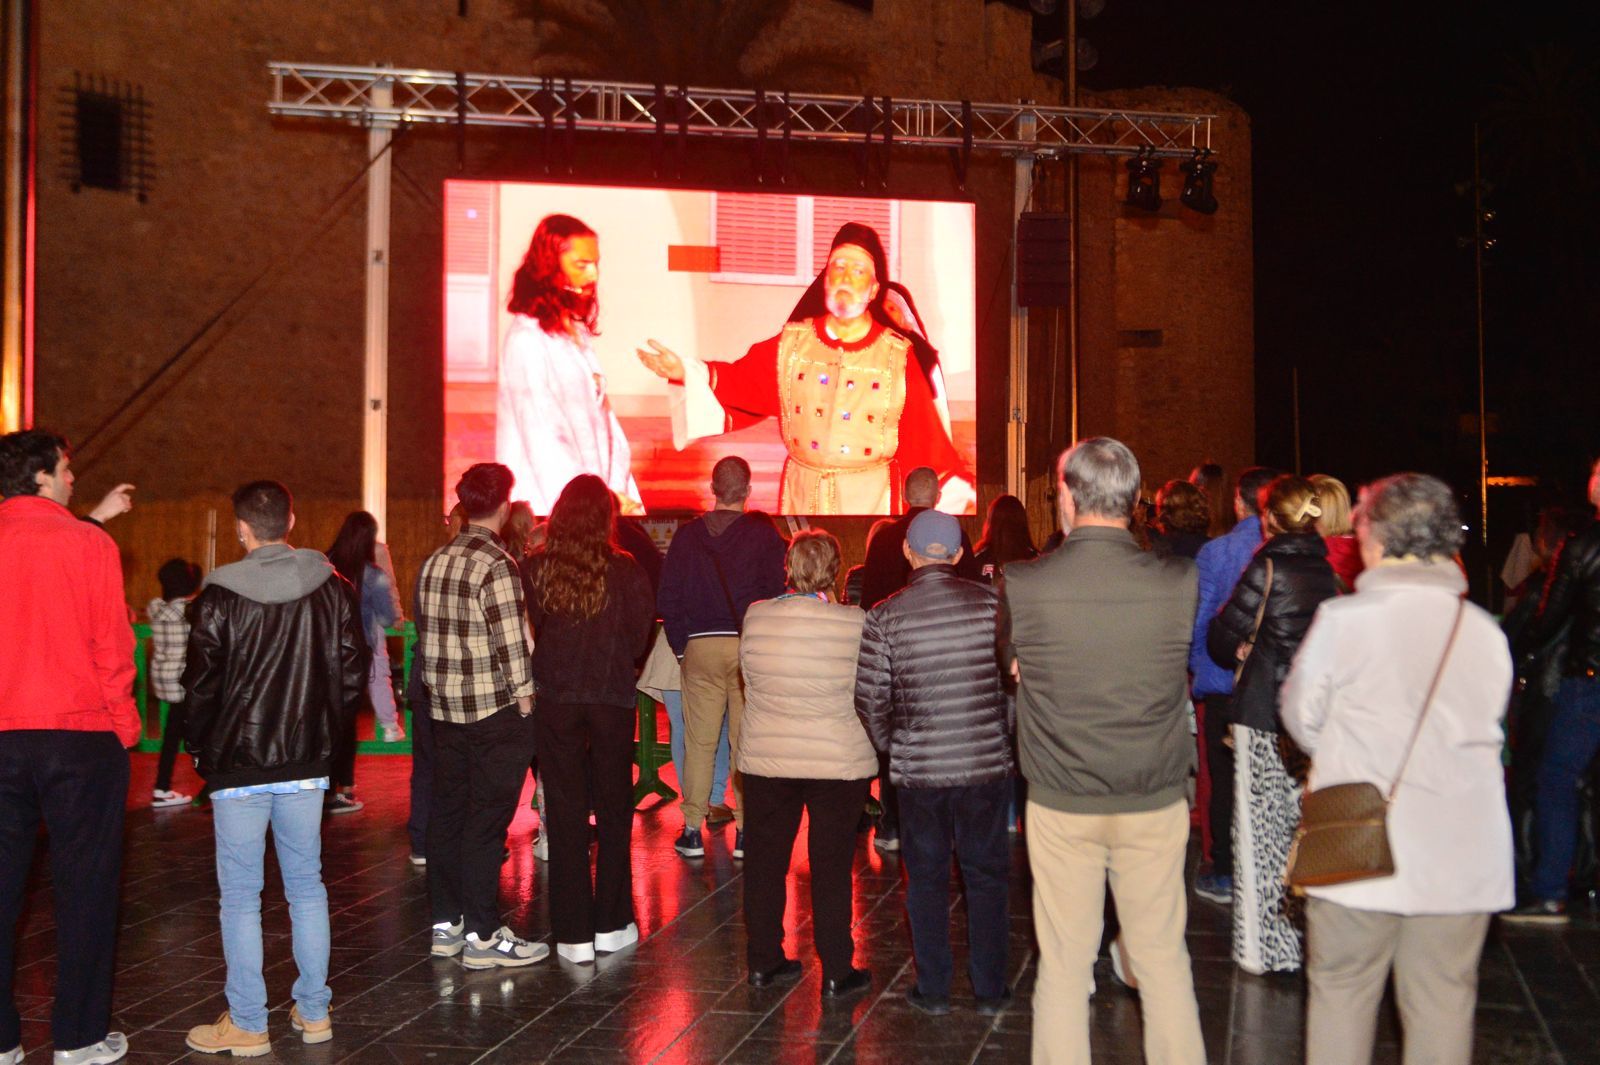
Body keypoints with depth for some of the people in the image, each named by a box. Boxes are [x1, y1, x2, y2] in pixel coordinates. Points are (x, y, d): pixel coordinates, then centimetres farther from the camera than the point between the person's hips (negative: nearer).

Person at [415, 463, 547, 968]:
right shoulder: (496, 566, -14)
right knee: (486, 821, -3)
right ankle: (482, 936, 2)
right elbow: (512, 643, -17)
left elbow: (426, 637, 13)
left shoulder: (433, 563, 10)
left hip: (445, 710, 8)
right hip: (495, 711, -8)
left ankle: (445, 924, 20)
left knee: (447, 812, 12)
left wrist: (439, 691, 18)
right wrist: (525, 703, -9)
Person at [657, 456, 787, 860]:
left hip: (699, 647, 2)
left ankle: (692, 830, 9)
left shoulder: (687, 534, 4)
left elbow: (667, 597, 4)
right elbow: (776, 593, -4)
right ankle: (746, 830, 7)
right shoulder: (763, 533, -2)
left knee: (698, 742, 7)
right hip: (748, 648, -1)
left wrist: (681, 647, 10)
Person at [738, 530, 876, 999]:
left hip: (765, 760, 2)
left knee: (765, 861, 15)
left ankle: (763, 961, 24)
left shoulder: (755, 618, -7)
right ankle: (837, 972, 13)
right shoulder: (854, 625, -14)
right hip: (840, 762, -2)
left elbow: (748, 679, 7)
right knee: (831, 867, 7)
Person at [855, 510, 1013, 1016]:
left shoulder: (885, 617, -6)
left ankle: (933, 989, 19)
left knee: (926, 877, 13)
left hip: (918, 766, 0)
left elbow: (871, 699, -3)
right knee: (987, 874, 13)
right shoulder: (991, 603, -5)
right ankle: (989, 989, 19)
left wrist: (891, 746, 15)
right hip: (987, 762, 0)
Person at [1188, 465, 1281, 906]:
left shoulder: (1215, 552, -9)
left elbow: (1196, 620, -6)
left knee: (1224, 780, 7)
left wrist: (1198, 670, 10)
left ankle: (1225, 874, 13)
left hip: (1223, 685, -2)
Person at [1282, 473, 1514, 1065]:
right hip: (1462, 858, 3)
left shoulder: (1342, 620, -10)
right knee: (1444, 1001, 11)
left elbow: (1302, 715, 1)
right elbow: (1486, 729, 6)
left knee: (1341, 992, 12)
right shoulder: (1484, 631, 0)